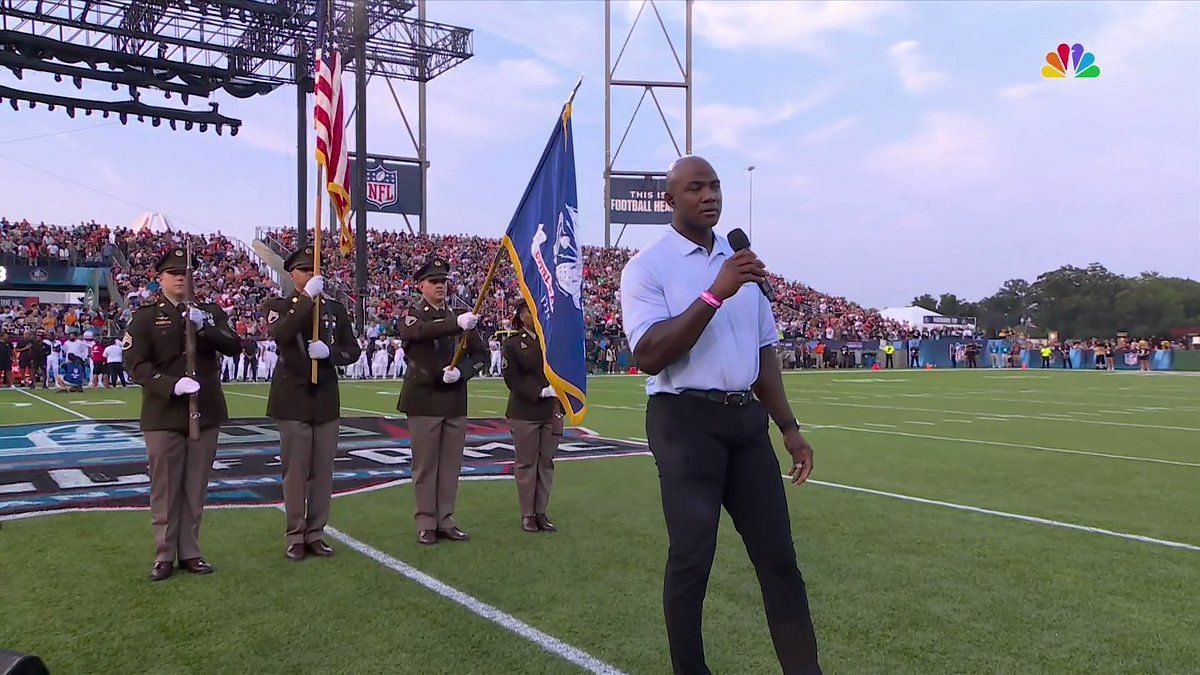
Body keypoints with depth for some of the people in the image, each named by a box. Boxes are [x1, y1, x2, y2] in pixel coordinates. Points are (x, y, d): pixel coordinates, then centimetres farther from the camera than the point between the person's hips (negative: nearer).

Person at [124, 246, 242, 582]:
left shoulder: (210, 312, 9)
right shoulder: (146, 316, 2)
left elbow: (233, 346, -6)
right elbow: (137, 365, -7)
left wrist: (205, 327, -23)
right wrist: (172, 385, -22)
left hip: (206, 412, 2)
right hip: (163, 414, -2)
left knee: (196, 488, 8)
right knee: (164, 488, 4)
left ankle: (189, 552, 19)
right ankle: (164, 555, 16)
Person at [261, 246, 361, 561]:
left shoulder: (336, 309, 10)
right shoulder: (278, 306, 0)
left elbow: (353, 350, 9)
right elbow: (280, 334, -22)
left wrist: (329, 351, -11)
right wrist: (308, 297, -24)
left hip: (326, 398, 3)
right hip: (293, 400, -3)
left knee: (323, 470, 6)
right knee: (295, 470, 2)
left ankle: (316, 533, 17)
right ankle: (295, 536, 12)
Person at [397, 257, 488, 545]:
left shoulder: (459, 317, 12)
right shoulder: (411, 315, -1)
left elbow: (481, 353, 10)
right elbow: (419, 330, -26)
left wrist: (461, 371, -10)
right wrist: (457, 323, -42)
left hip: (455, 401, 4)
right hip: (424, 400, -4)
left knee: (451, 463, 7)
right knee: (425, 464, 1)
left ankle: (446, 520, 17)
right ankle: (426, 524, 9)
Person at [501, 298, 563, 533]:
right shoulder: (513, 344, 0)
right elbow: (513, 380, -7)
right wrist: (541, 391, -17)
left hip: (552, 410, 3)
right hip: (524, 413, -3)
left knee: (546, 462, 7)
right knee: (526, 463, 3)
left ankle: (541, 513, 16)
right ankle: (527, 515, 12)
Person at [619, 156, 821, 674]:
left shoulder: (741, 260, 14)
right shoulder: (648, 268, -5)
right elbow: (650, 355, -19)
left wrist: (789, 427, 16)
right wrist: (715, 294, -24)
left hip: (747, 417, 6)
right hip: (685, 419, -6)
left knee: (777, 554, 9)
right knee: (692, 557, -1)